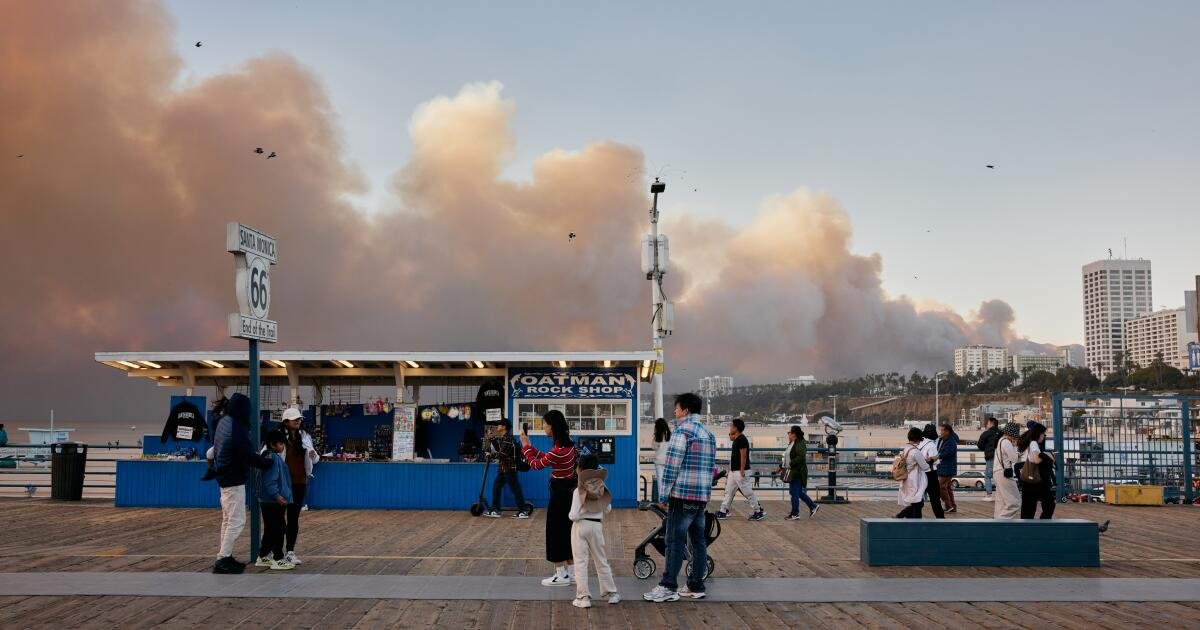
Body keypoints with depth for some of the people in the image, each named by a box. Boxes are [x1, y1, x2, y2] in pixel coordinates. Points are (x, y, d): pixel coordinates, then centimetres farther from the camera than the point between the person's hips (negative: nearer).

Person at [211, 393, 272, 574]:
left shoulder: (223, 422, 6)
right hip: (234, 481, -10)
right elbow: (249, 456, -23)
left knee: (227, 519, 18)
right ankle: (223, 560, -4)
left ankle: (225, 557, 23)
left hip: (224, 478, 10)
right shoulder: (238, 429, -23)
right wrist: (267, 463, -6)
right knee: (236, 521, -5)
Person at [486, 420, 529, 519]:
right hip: (503, 468, 10)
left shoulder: (508, 438, -17)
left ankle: (523, 512, -1)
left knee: (515, 489, -5)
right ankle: (495, 510, 15)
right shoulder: (502, 438, 14)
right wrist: (493, 440, 6)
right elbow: (498, 449, 15)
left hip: (510, 469, -10)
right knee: (496, 487, 11)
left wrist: (491, 455, -7)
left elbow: (502, 454, -21)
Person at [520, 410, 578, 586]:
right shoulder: (567, 444, 4)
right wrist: (530, 446, 13)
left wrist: (525, 446, -1)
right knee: (567, 531, 16)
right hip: (569, 492, 9)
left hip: (560, 494, -9)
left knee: (556, 532, 2)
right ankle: (571, 572, 23)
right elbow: (545, 458, 15)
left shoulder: (558, 451, -26)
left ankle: (561, 575, 9)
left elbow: (536, 465, -13)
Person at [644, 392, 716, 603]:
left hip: (682, 495, -8)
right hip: (702, 496, 8)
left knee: (675, 542, -5)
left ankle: (668, 587, -4)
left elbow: (672, 465, -14)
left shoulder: (682, 430, -10)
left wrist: (663, 495, -10)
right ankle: (696, 586, 13)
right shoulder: (708, 434, 17)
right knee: (698, 542, 10)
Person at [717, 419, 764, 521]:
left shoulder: (742, 439, -16)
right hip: (733, 471, 10)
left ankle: (758, 511, 5)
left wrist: (741, 472, -23)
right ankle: (723, 512, 12)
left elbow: (743, 456, -20)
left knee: (748, 492, -4)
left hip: (740, 471, -10)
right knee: (729, 491, 10)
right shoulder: (736, 439, 13)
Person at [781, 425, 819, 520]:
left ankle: (795, 514, 4)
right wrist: (782, 467, 17)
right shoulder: (791, 444, 15)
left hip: (797, 472, -10)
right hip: (792, 472, 10)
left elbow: (801, 457, -26)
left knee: (794, 492, -4)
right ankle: (813, 506, 24)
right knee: (798, 492, 15)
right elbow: (789, 458, 23)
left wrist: (790, 464, -25)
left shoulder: (800, 444, -16)